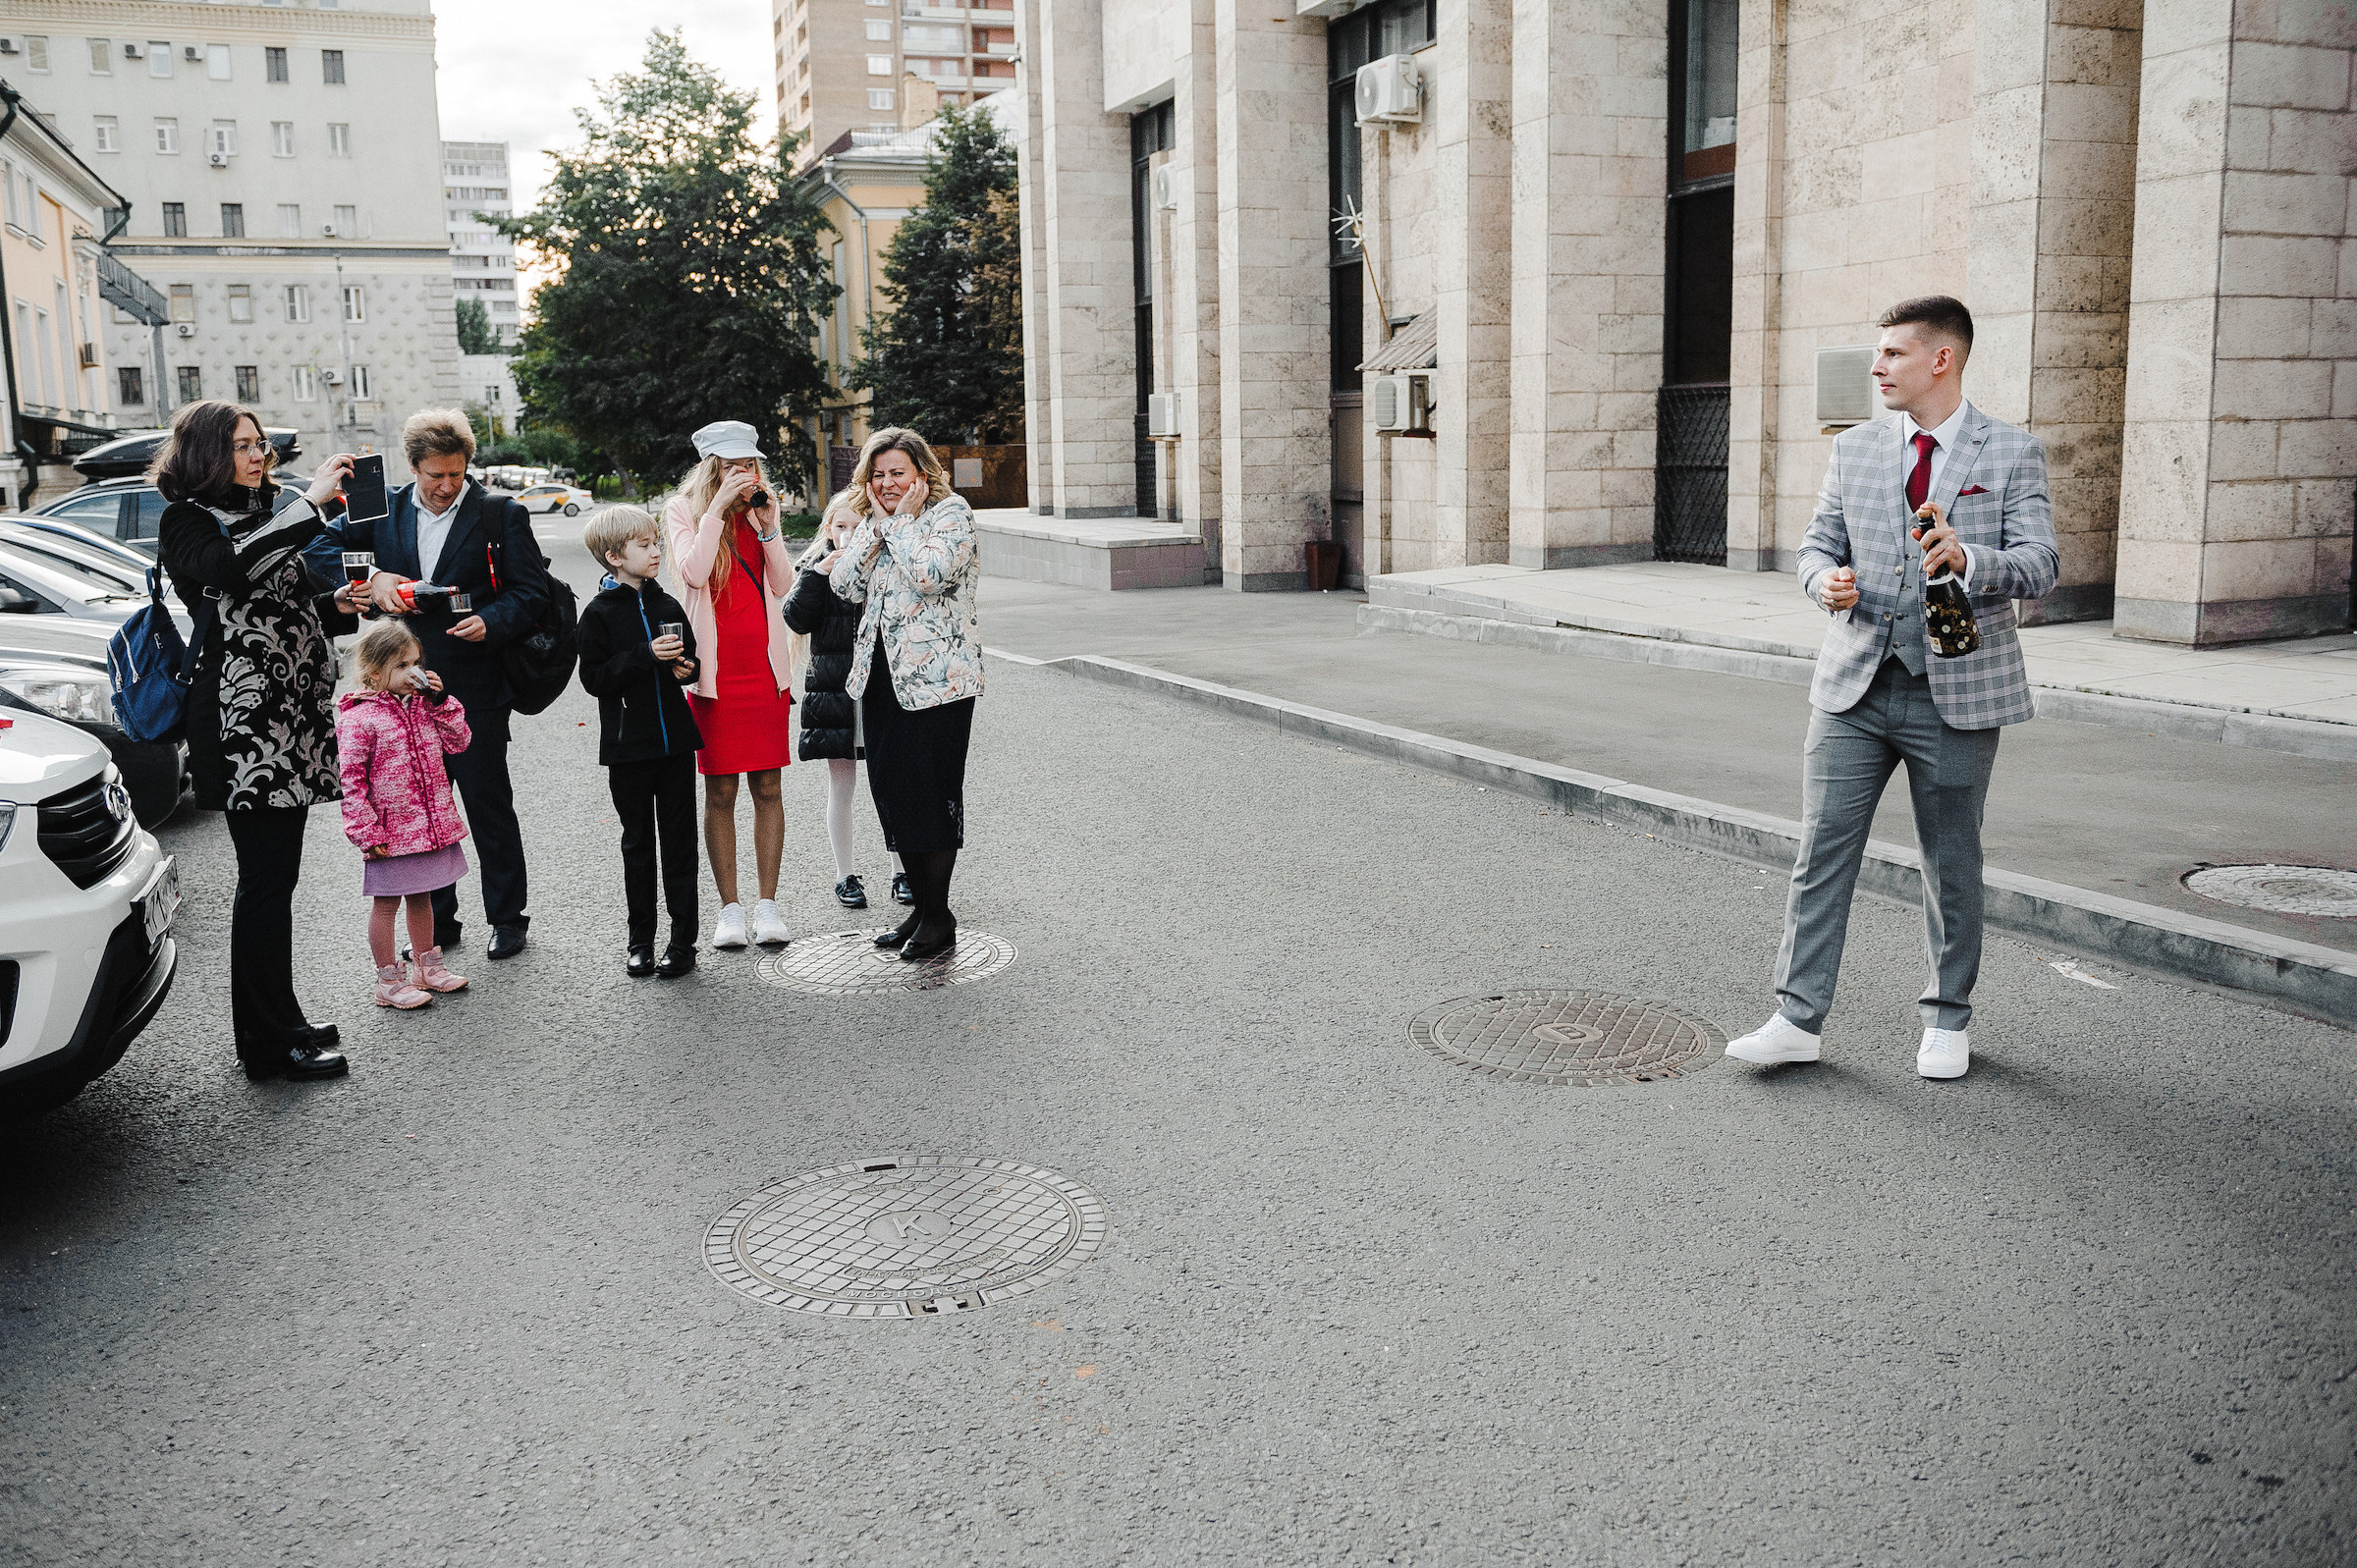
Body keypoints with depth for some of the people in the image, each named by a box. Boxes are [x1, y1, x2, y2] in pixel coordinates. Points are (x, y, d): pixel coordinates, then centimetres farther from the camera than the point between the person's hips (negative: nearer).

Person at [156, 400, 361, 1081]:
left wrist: (336, 607, 7)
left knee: (275, 875, 12)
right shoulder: (188, 520, -4)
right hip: (242, 724, -8)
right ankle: (269, 1044, 0)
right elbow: (229, 571, -28)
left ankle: (278, 1020, 20)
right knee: (267, 878, -6)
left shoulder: (261, 517, 21)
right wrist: (310, 501, -28)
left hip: (292, 718, 8)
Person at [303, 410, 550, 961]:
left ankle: (508, 917, 17)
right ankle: (437, 923, 24)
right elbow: (322, 549, 7)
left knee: (488, 805, 4)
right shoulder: (384, 510, 7)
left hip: (474, 690, -4)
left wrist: (491, 622, -22)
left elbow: (531, 589, -4)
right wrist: (372, 578, -10)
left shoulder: (501, 514, -2)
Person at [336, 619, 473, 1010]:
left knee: (421, 897, 20)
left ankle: (426, 966, 33)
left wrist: (441, 700, -2)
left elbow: (457, 742, 9)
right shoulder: (359, 719, -15)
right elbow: (351, 780, -15)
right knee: (387, 903, 4)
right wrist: (366, 832, -17)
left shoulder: (423, 705, 7)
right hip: (390, 832, -7)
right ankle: (389, 981, 13)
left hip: (431, 823, 7)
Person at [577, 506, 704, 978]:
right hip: (628, 745, -3)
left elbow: (691, 659, 18)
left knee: (679, 840, 4)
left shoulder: (668, 607, 7)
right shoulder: (599, 614, -5)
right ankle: (640, 940, 19)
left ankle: (683, 939, 11)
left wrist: (683, 667, -5)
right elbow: (594, 678, -12)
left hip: (675, 739, 3)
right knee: (638, 842, 8)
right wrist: (647, 657, -22)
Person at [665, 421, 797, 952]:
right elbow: (694, 571, -17)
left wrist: (767, 525, -7)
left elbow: (783, 584, 3)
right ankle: (730, 908, 10)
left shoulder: (762, 508, 11)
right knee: (720, 792, 2)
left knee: (768, 787, 4)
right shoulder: (684, 510, 1)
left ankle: (768, 904, 10)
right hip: (715, 671, -3)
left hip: (767, 667, 3)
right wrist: (719, 506, -18)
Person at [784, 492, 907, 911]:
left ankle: (901, 872, 18)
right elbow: (797, 620, -9)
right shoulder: (815, 567, 3)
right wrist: (820, 572, -17)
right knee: (842, 783, 7)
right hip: (834, 688, 0)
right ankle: (846, 876, 18)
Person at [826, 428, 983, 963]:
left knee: (931, 792, -4)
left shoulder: (951, 512, -6)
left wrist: (902, 521, -12)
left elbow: (931, 575, -22)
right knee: (889, 789, 9)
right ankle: (922, 905, 22)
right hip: (883, 674, 7)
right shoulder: (872, 522, 14)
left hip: (937, 675, -7)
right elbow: (845, 586, 1)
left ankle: (939, 917, 7)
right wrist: (877, 523, -3)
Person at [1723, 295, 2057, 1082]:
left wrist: (1967, 558, -30)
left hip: (1956, 692, -2)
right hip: (1855, 686, 3)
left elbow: (2040, 565, -10)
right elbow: (1818, 541, 11)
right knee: (1821, 851, 0)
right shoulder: (1854, 449, 8)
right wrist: (1825, 580, -13)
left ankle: (1948, 1019, 26)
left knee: (1951, 864, 10)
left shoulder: (2013, 454, -2)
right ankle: (1797, 1018, 7)